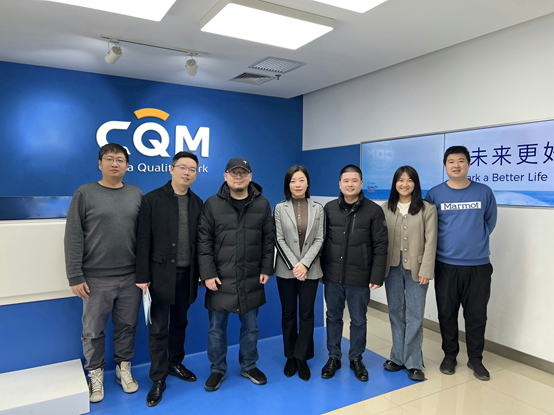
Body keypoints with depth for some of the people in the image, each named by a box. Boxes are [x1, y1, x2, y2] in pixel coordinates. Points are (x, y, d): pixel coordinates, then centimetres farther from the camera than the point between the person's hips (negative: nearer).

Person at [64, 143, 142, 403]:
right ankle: (95, 373, 29)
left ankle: (123, 368, 32)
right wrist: (75, 276, -8)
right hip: (96, 279, -2)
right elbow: (73, 237, -4)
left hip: (131, 277, 2)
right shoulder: (85, 193, -2)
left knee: (127, 326, 13)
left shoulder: (136, 194, 7)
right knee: (93, 330, 9)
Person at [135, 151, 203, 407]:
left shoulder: (197, 203, 6)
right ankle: (158, 379, 20)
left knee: (180, 323, 18)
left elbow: (200, 240, 7)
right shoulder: (152, 199, -6)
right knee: (159, 328, 5)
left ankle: (175, 364, 37)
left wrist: (201, 273, 4)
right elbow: (143, 240, -8)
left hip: (187, 275, 4)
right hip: (161, 274, -4)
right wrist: (142, 277, -11)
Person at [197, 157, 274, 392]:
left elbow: (268, 240, 6)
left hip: (252, 280, 2)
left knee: (251, 326, 15)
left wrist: (266, 269, 1)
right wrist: (208, 274, -10)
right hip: (220, 280, -1)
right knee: (216, 327, 10)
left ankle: (249, 366, 35)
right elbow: (204, 241, -5)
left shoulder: (262, 204, 3)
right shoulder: (212, 204, -3)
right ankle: (218, 370, 30)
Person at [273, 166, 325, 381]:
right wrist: (294, 265, -12)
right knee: (288, 314, 10)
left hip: (310, 270, 0)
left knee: (306, 314, 4)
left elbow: (319, 240, -1)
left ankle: (302, 358, 18)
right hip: (286, 270, 0)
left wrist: (305, 264, -13)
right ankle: (290, 357, 24)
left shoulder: (318, 209, 4)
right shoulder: (280, 208, 0)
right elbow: (279, 240, -4)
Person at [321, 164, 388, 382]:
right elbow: (322, 240, 7)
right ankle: (334, 357, 31)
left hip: (359, 278, -2)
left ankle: (356, 359, 32)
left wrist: (376, 277, -9)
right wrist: (320, 270, 6)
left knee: (359, 320, 12)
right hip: (332, 276, 2)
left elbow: (380, 246, -6)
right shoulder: (329, 208, 2)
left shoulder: (374, 210, -5)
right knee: (333, 317, 14)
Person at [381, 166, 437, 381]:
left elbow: (430, 241, -5)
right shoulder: (386, 209, 6)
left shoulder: (427, 209, -2)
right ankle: (398, 357, 26)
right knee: (395, 313, 12)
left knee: (415, 315, 1)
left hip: (416, 268, -3)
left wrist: (425, 270, -10)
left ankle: (414, 363, 14)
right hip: (392, 267, 3)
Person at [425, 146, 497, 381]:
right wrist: (448, 242, 4)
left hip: (478, 266, 1)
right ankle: (449, 355, 29)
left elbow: (490, 222, 11)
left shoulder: (484, 192, 0)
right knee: (447, 313, 10)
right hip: (445, 265, 0)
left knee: (476, 315, 9)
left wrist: (474, 240, 8)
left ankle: (475, 359, 28)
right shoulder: (434, 194, -2)